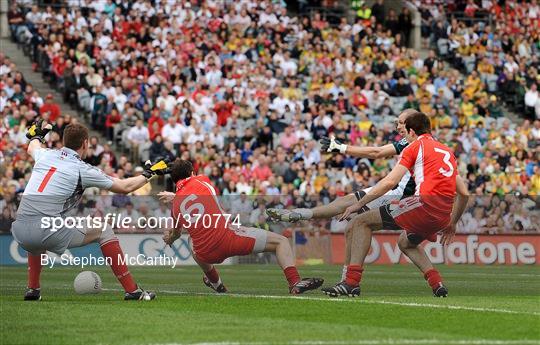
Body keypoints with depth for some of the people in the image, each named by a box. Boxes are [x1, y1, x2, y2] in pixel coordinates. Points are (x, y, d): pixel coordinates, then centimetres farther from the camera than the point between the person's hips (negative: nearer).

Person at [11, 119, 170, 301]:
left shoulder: (45, 155, 15)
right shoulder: (83, 170, 2)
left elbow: (32, 147, 44)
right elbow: (125, 187, 11)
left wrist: (37, 134, 66)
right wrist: (148, 174, 27)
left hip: (19, 232, 5)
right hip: (49, 234, -5)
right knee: (103, 231, 11)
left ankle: (33, 290, 33)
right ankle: (132, 290, 11)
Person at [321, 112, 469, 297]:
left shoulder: (415, 147, 6)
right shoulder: (447, 151, 27)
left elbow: (389, 182, -5)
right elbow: (464, 193, 25)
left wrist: (359, 204, 1)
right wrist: (452, 224, 35)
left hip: (425, 203, -7)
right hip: (443, 214, 8)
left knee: (361, 222, 2)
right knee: (405, 243, 34)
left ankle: (351, 281, -10)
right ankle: (437, 285, 15)